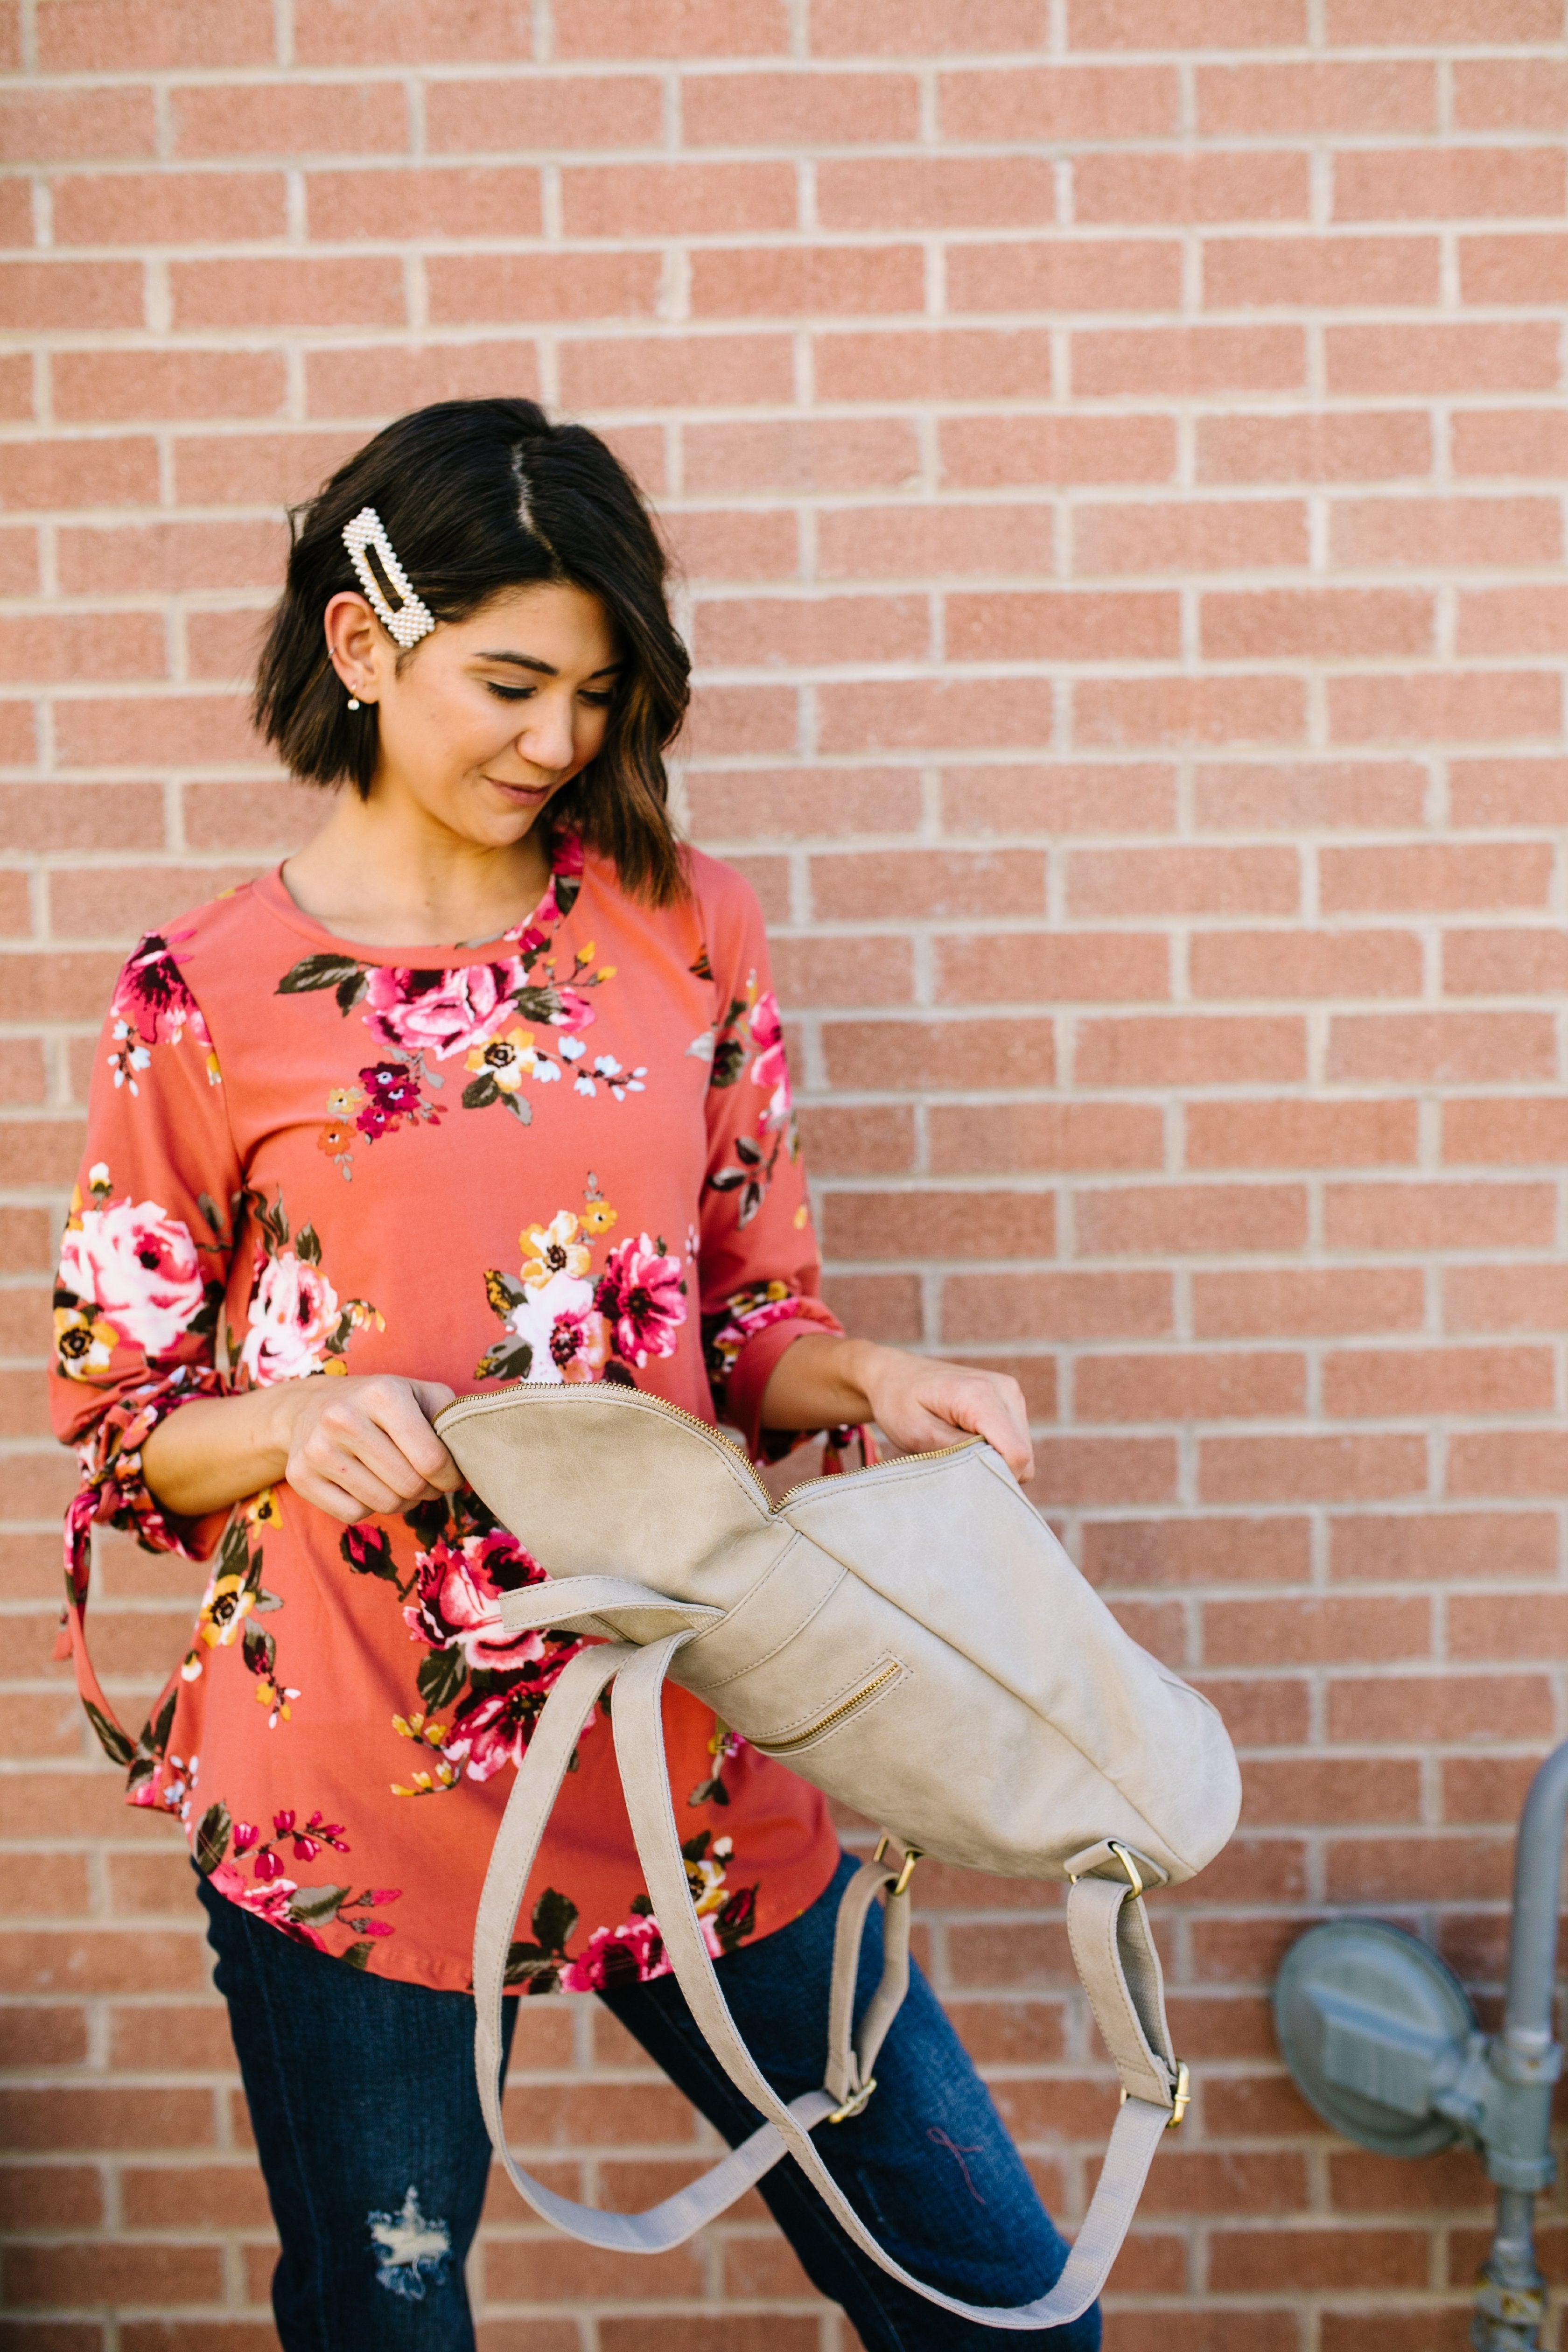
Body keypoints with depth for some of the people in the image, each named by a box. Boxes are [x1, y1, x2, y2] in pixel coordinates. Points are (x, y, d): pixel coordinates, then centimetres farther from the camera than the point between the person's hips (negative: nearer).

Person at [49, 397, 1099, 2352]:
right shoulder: (203, 1001, -4)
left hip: (687, 1746, 3)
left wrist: (867, 1378, -11)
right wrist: (292, 1420, -19)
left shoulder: (685, 928, 4)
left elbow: (750, 1315, 10)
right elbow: (122, 1427, 2)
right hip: (353, 1795, -2)